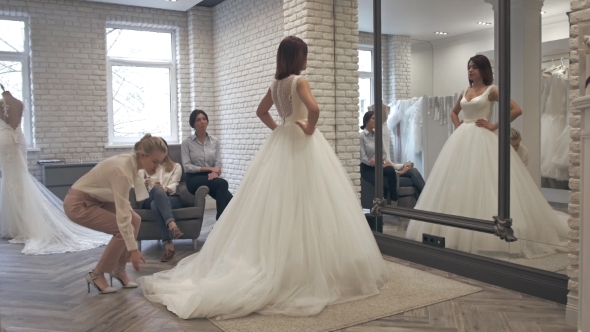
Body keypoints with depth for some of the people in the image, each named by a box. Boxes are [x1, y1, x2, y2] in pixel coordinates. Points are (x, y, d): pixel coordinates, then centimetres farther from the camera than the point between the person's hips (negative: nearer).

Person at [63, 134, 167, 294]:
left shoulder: (131, 162, -6)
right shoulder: (123, 171, -32)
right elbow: (122, 216, -32)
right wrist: (133, 249, -29)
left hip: (95, 198, 9)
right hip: (79, 203, -9)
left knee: (135, 221, -1)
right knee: (122, 229, -15)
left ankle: (119, 269, 12)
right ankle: (97, 274, 3)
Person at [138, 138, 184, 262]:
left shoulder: (176, 166, 24)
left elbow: (174, 185, 4)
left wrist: (165, 189, -21)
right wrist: (143, 184, -20)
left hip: (171, 198, 0)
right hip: (151, 199, 1)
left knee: (155, 205, -38)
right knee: (156, 189, -38)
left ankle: (167, 244, -53)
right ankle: (172, 224, -58)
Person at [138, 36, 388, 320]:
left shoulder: (276, 83, 11)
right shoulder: (299, 81, -12)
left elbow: (261, 111, 23)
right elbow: (313, 108, -29)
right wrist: (310, 128, -13)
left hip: (281, 142, 8)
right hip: (303, 144, -8)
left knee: (277, 204, 10)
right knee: (304, 206, -5)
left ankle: (270, 267, 15)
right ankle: (311, 271, -1)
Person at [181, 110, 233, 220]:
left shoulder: (215, 141, 11)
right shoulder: (187, 142, 0)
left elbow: (218, 163, 4)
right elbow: (186, 166, -8)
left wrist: (215, 172, -20)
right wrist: (209, 168, -14)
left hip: (211, 178, 4)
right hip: (194, 179, -3)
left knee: (230, 200, -28)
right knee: (222, 183, -33)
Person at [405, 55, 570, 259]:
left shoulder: (491, 90, -2)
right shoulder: (465, 92, 15)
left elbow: (517, 110, -8)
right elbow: (453, 112, 31)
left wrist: (494, 126, -9)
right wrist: (458, 125, 12)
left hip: (482, 140, -6)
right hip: (462, 140, 6)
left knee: (483, 183, -8)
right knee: (459, 184, 4)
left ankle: (486, 232, -2)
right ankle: (458, 229, 11)